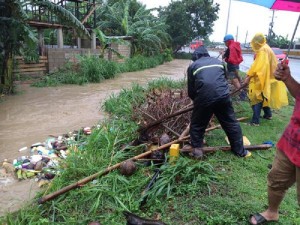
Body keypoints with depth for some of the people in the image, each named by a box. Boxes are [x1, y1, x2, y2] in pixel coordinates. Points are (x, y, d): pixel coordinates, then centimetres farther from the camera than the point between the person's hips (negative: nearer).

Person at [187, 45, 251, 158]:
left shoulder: (192, 66, 16)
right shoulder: (218, 61, 25)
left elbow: (191, 91, 15)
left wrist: (197, 100, 33)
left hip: (204, 98, -3)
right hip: (223, 96, 3)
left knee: (197, 125, 18)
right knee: (231, 123, 17)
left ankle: (197, 150, 20)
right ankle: (240, 151, 29)